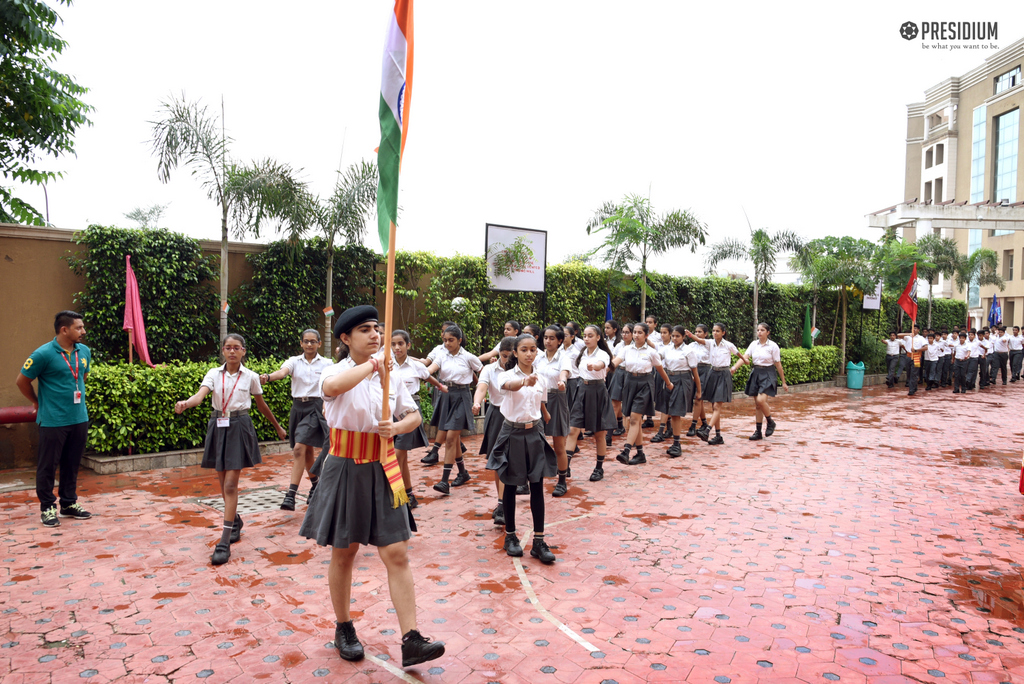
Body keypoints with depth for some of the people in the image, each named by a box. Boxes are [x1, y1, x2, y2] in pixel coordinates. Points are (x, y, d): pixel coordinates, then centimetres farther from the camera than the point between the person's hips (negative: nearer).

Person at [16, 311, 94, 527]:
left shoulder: (84, 351, 4)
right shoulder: (44, 354, -14)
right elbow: (22, 381, -4)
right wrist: (38, 402, 6)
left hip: (79, 418, 6)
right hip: (53, 421, -5)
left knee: (72, 464, 15)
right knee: (48, 465, 6)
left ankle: (69, 503, 27)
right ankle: (47, 507, 18)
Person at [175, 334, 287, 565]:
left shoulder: (250, 377, -1)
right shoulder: (214, 374, 1)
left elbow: (262, 405, 12)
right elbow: (200, 396, -17)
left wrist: (278, 427, 21)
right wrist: (185, 403, -40)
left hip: (239, 427, -3)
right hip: (218, 427, 3)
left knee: (230, 485, -9)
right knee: (224, 485, 12)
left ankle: (225, 542, -7)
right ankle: (235, 521, 39)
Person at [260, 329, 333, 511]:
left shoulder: (326, 364, 1)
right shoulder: (294, 361, 4)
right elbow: (282, 371, -16)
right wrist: (268, 377, -36)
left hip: (315, 407, -3)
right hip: (298, 407, 4)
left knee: (299, 448, -16)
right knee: (307, 450, 14)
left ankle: (291, 495, -16)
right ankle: (315, 485, 36)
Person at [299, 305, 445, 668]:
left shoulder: (390, 376, 4)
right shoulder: (337, 371, -8)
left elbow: (414, 416, 10)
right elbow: (333, 386, -34)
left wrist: (396, 427, -11)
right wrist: (372, 365, -26)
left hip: (382, 472, 3)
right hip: (346, 471, -3)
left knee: (397, 555, -2)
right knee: (343, 554, 12)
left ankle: (411, 641, 2)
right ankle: (343, 629, 32)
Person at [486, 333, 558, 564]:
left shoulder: (541, 380, 3)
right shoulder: (508, 376, -10)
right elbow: (509, 386, -36)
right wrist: (525, 381, -57)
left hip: (534, 434, 3)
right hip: (512, 433, -3)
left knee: (537, 487, 1)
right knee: (510, 486, 7)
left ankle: (539, 541, 7)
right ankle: (510, 536, 23)